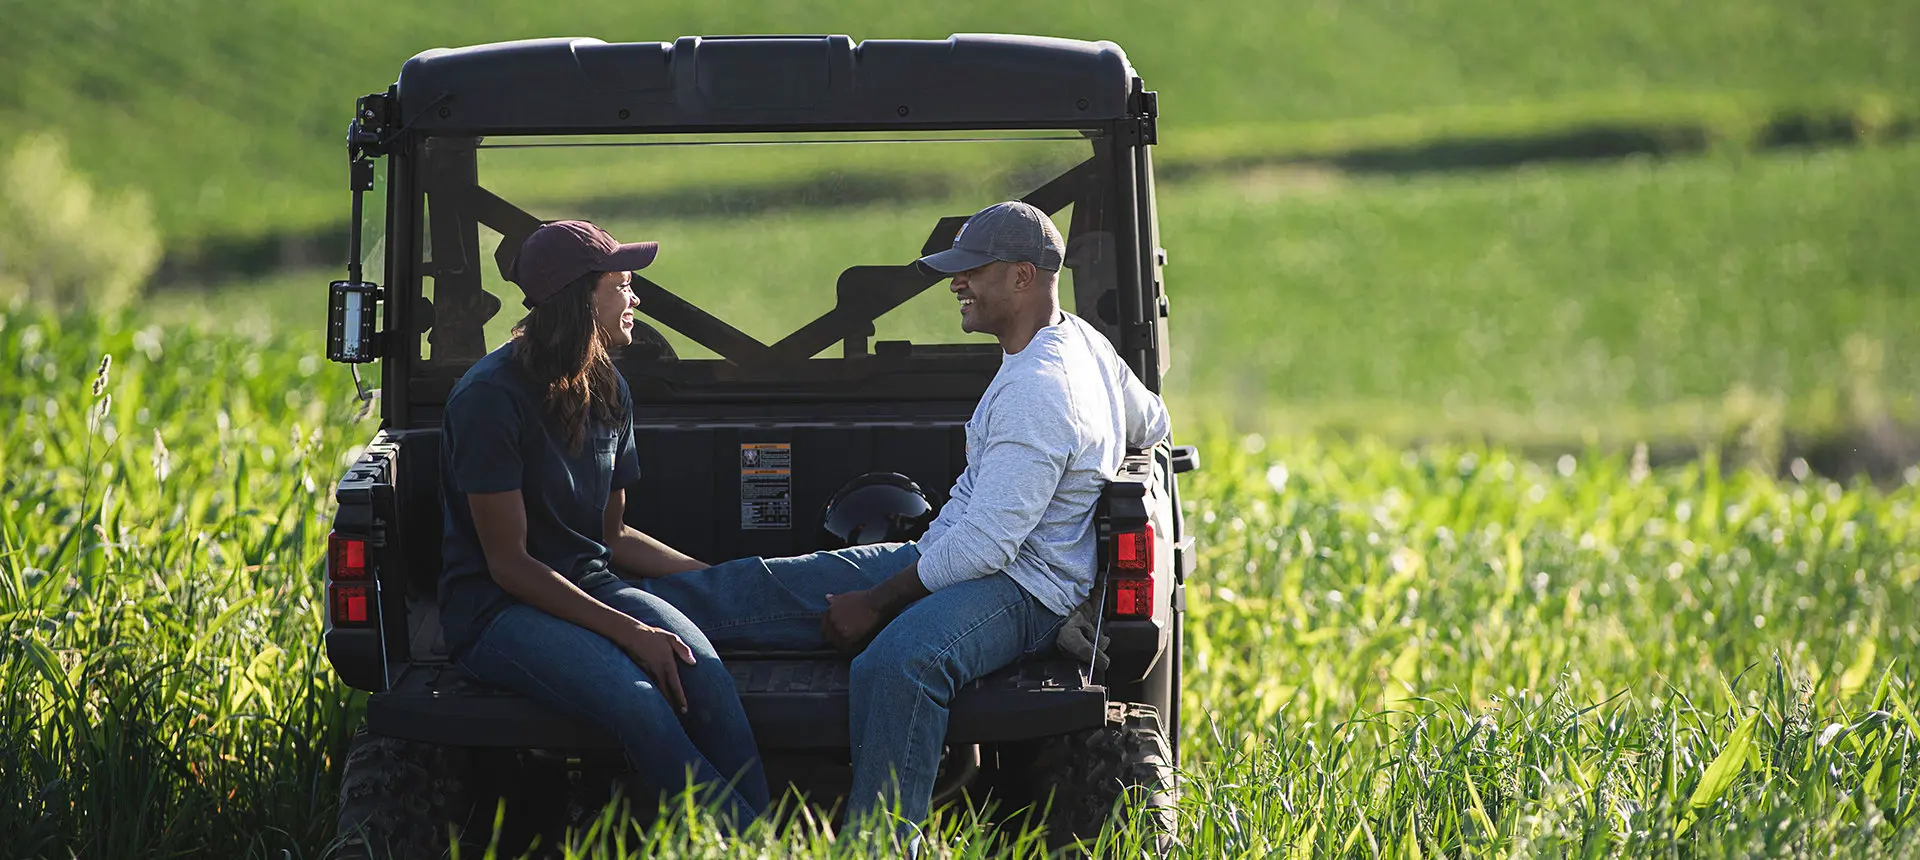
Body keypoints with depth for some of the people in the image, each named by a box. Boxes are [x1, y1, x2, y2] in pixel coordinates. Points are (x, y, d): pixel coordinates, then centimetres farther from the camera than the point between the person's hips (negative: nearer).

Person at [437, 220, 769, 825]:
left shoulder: (607, 392, 11)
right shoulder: (489, 398, -13)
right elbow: (509, 564, -15)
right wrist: (627, 631, -21)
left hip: (591, 584, 6)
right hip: (498, 609, -6)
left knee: (701, 672, -26)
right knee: (636, 701, -33)